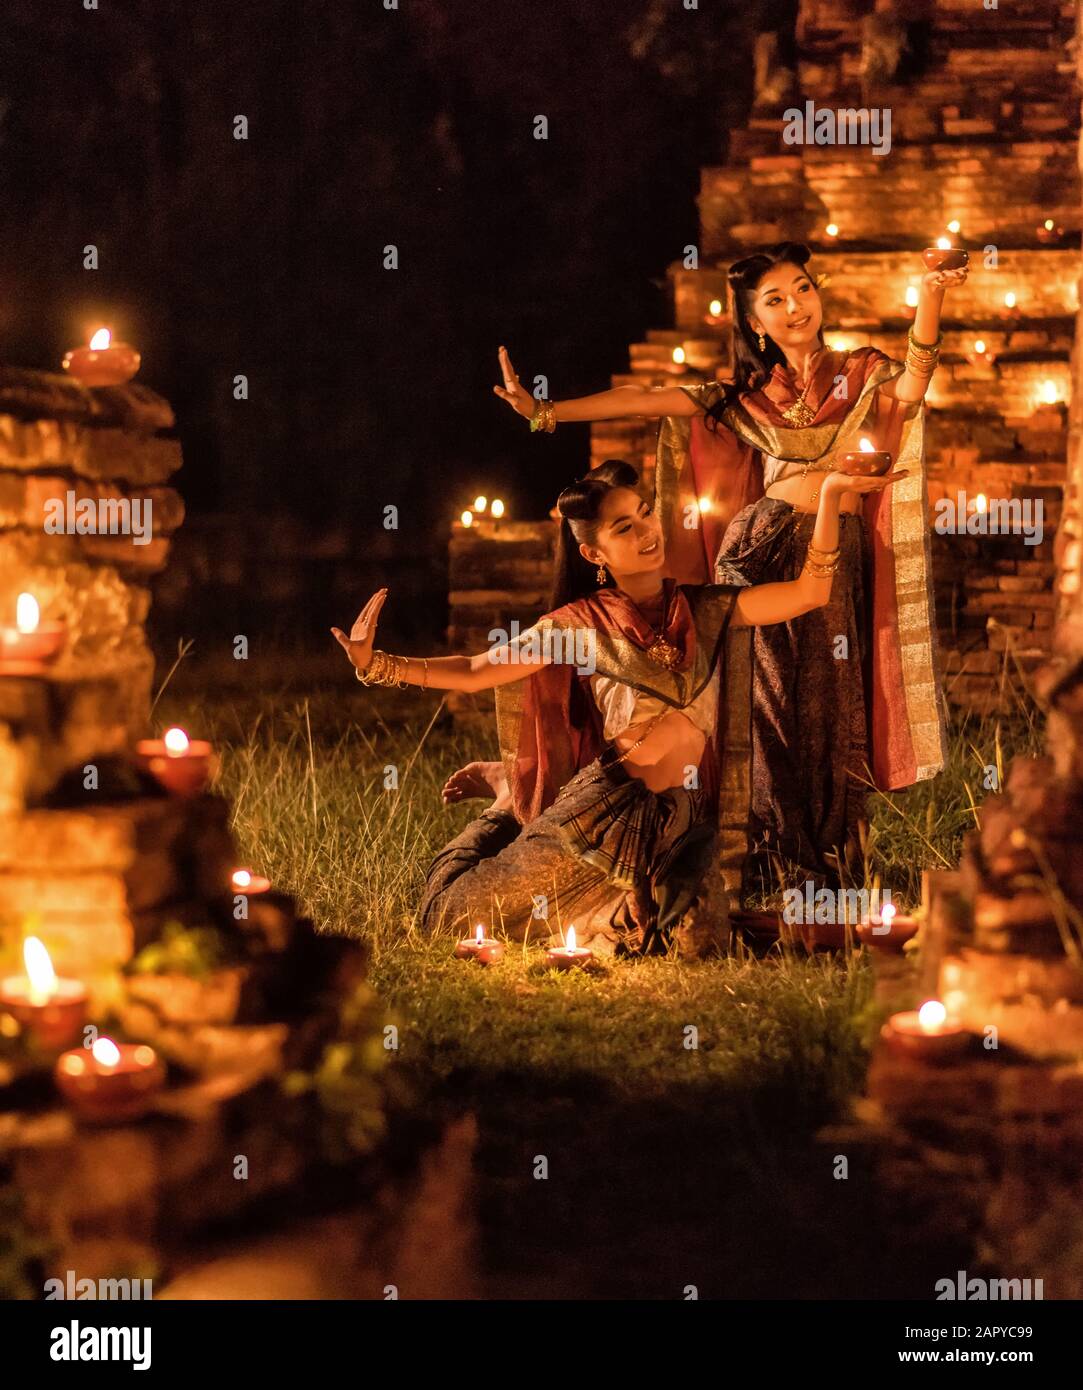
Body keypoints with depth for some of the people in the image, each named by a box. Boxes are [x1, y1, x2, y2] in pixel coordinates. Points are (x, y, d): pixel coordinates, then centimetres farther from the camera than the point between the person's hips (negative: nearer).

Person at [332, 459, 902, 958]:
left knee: (695, 940, -29)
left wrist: (831, 492, -15)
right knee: (450, 913, -3)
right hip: (603, 812, -1)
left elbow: (807, 592, -7)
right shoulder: (582, 625, -2)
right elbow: (472, 671, -2)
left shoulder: (704, 610, 3)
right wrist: (376, 664, -14)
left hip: (685, 823, 1)